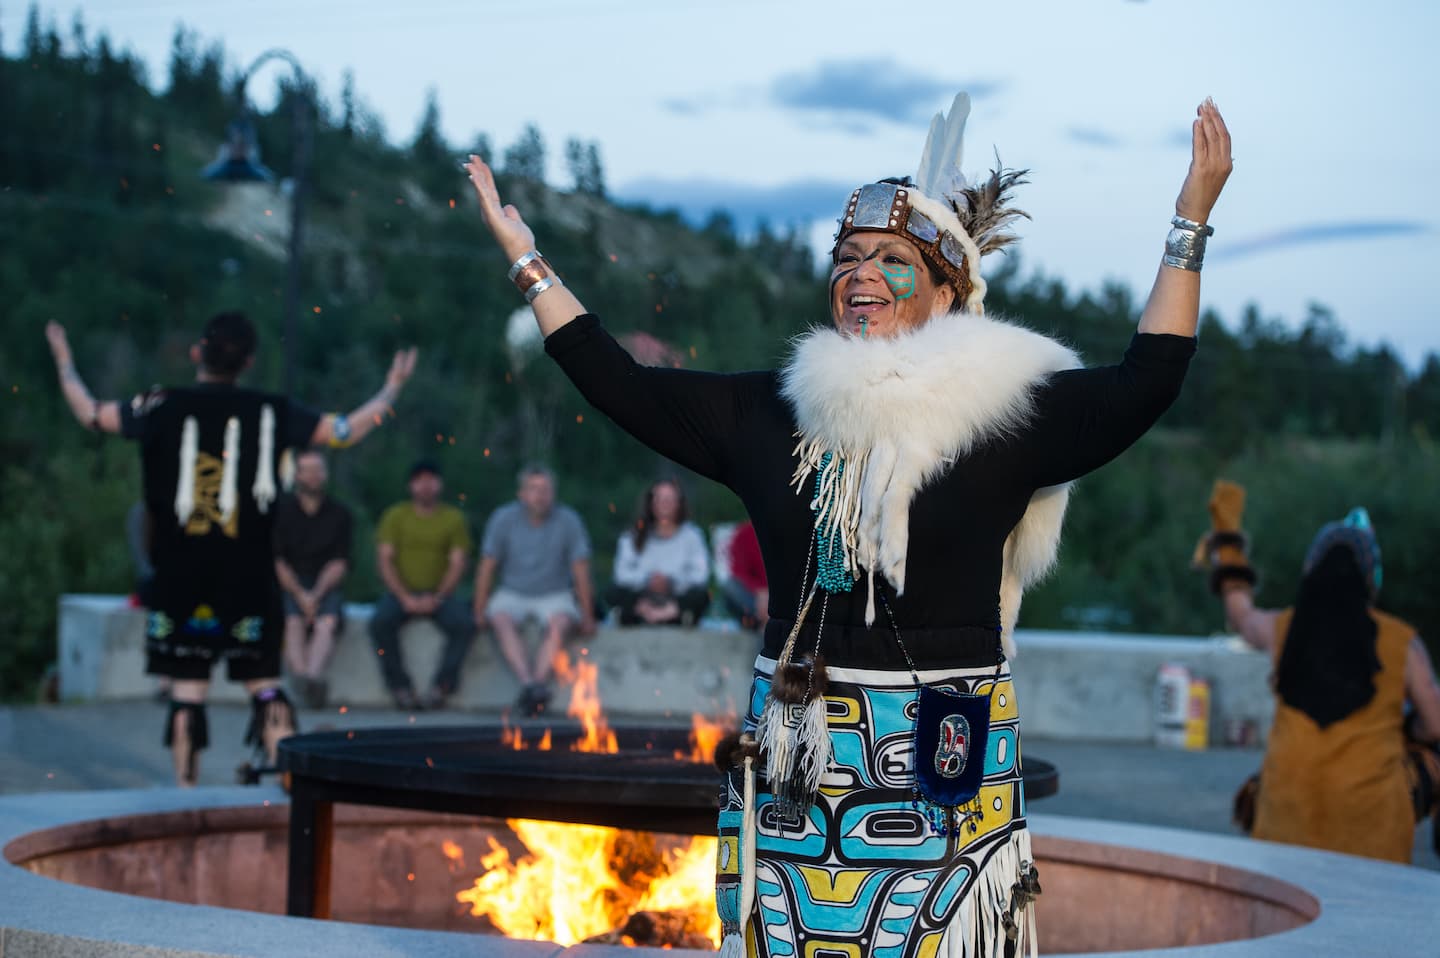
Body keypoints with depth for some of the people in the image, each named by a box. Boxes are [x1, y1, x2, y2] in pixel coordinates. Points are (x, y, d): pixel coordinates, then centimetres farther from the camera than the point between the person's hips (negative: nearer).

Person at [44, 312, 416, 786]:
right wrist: (392, 388, 21)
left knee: (187, 687, 5)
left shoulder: (165, 406, -2)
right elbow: (347, 430, 6)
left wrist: (65, 362, 25)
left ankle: (185, 788, 6)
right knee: (264, 682, 4)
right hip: (248, 577, 0)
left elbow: (90, 412, 8)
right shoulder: (271, 411, -1)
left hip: (179, 577, 0)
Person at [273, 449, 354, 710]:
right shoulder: (281, 510, 7)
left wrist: (316, 595, -14)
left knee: (328, 621, -32)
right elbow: (276, 561, 1)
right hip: (287, 586, 0)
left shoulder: (339, 513, 10)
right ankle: (305, 681, -50)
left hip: (326, 586, 0)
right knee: (293, 620, -32)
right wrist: (300, 595, -13)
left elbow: (339, 563, 3)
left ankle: (312, 676, -55)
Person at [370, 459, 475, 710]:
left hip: (438, 596, 0)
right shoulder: (396, 515, 7)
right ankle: (401, 687, -22)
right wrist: (404, 597, -14)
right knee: (380, 621, -32)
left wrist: (437, 598, -15)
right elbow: (384, 559, -1)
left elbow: (457, 564, 1)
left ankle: (441, 686, -23)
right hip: (401, 593, 0)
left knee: (464, 623, -31)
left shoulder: (453, 518, 7)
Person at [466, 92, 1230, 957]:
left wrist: (1191, 224, -14)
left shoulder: (1000, 415, -1)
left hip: (942, 760, -3)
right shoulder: (772, 415, 10)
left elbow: (1141, 386, -11)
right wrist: (527, 258, 17)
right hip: (792, 755, 4)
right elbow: (620, 386, 14)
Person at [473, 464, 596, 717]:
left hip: (555, 595, -1)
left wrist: (587, 617, -6)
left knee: (559, 623, -34)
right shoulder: (503, 519, -2)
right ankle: (528, 683, -44)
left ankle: (539, 682, -43)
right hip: (512, 594, 1)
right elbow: (487, 567, 0)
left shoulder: (568, 521, -4)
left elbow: (581, 571, -4)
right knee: (501, 620, -32)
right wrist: (479, 611, -5)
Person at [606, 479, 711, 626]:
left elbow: (701, 575, -4)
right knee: (612, 593, -29)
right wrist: (647, 580, -18)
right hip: (642, 596, 1)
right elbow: (622, 573, -2)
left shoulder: (691, 535, 7)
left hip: (679, 596, -1)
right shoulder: (633, 536, 9)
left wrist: (671, 582, -18)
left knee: (701, 595, -31)